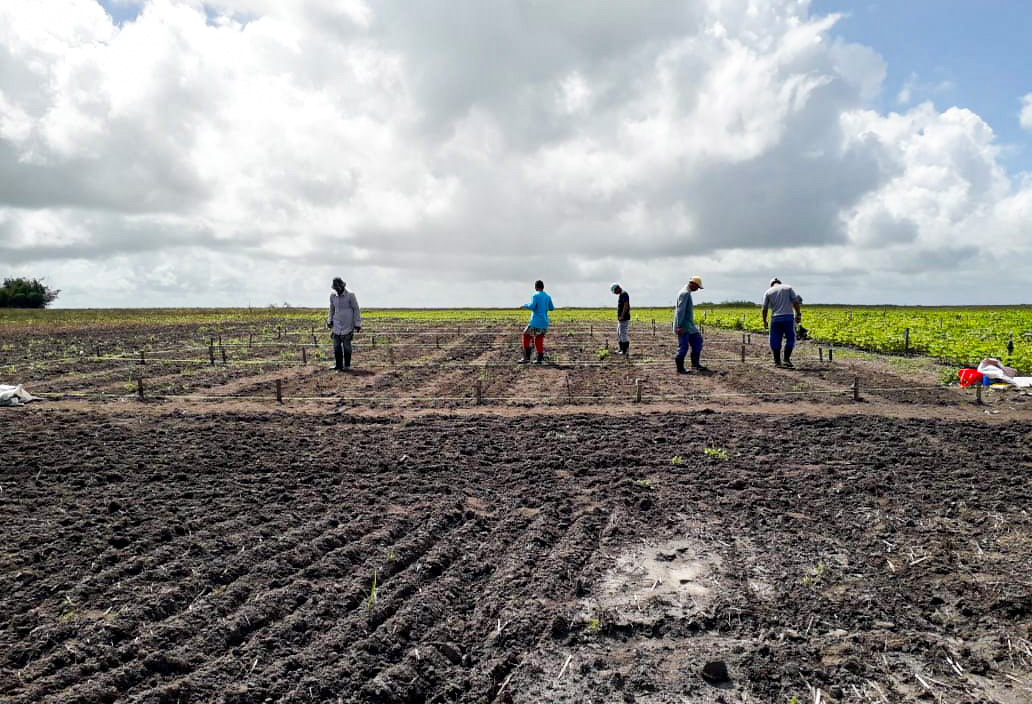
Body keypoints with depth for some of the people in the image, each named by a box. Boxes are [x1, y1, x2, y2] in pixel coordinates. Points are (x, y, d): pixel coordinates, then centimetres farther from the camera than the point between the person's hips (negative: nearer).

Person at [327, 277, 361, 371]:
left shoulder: (350, 295, -9)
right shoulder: (332, 296, 5)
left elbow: (356, 310, -5)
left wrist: (357, 324, -7)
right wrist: (330, 320, 23)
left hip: (347, 325, -5)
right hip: (337, 325, 5)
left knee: (346, 345, -1)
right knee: (336, 346, 3)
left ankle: (347, 365, 8)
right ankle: (338, 365, 10)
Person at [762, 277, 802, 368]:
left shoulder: (768, 292, 10)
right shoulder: (788, 288, 10)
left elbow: (764, 308, 6)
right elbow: (796, 301, -1)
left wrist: (764, 321, 13)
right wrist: (798, 314, 1)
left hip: (775, 318, 1)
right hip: (788, 317, -1)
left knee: (775, 340, 7)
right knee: (790, 339, 8)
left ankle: (777, 361, 9)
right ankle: (787, 359, -1)